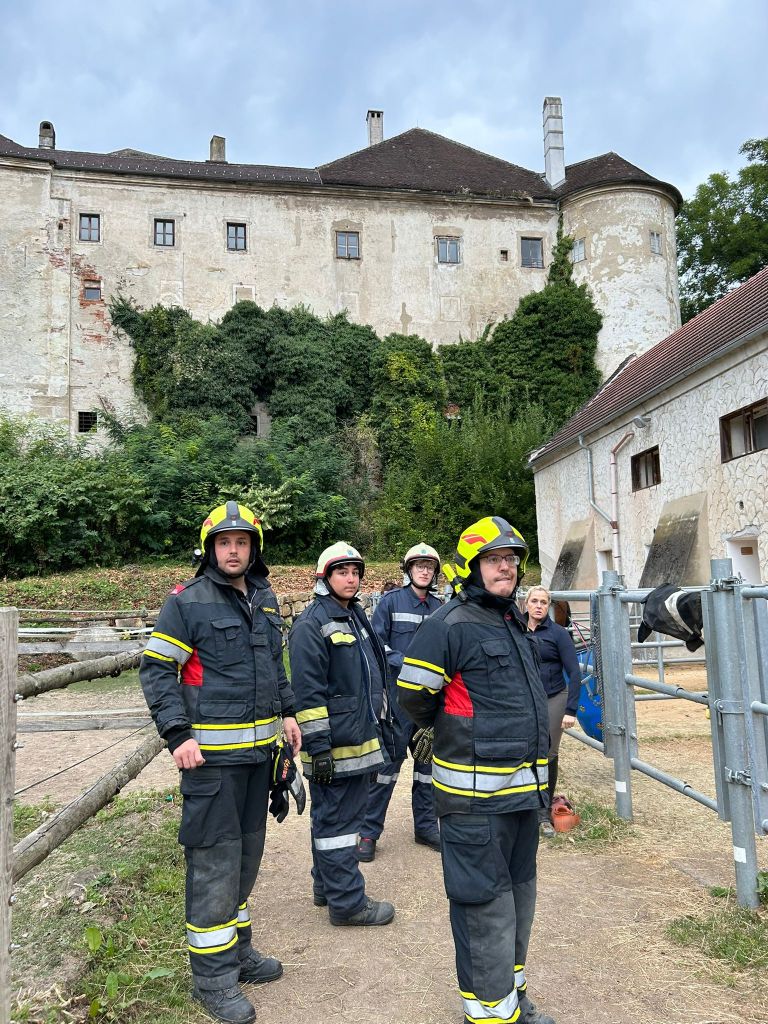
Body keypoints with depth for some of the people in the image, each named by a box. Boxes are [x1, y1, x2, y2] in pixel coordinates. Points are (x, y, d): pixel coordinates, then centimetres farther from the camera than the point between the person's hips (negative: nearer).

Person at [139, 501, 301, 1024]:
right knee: (215, 857, 0)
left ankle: (238, 949, 35)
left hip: (259, 747, 7)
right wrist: (178, 734, -18)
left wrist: (287, 712, 14)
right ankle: (213, 975, 15)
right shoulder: (187, 602, -11)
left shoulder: (265, 599, 10)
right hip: (212, 750, -7)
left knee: (248, 849, 17)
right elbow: (156, 670, -10)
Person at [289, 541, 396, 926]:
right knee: (337, 818, 0)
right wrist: (318, 745, -21)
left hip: (358, 737, 10)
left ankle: (327, 886, 33)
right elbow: (308, 691, -20)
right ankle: (346, 902, 12)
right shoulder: (312, 624, -15)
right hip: (333, 744, -10)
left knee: (333, 814, 20)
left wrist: (376, 720, 25)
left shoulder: (356, 616, 15)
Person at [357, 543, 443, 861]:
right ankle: (369, 831, 9)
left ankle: (425, 826, 27)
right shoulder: (391, 601, -3)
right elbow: (376, 642, -7)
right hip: (398, 693, -5)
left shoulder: (439, 607, 10)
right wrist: (402, 664, -18)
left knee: (428, 759, 13)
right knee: (388, 760, -3)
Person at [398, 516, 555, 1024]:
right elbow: (413, 694, -12)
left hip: (523, 785, 9)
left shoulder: (514, 622, 12)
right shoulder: (450, 625, -16)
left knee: (520, 891, 20)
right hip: (476, 793, -9)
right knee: (486, 902, 2)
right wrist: (452, 732, 4)